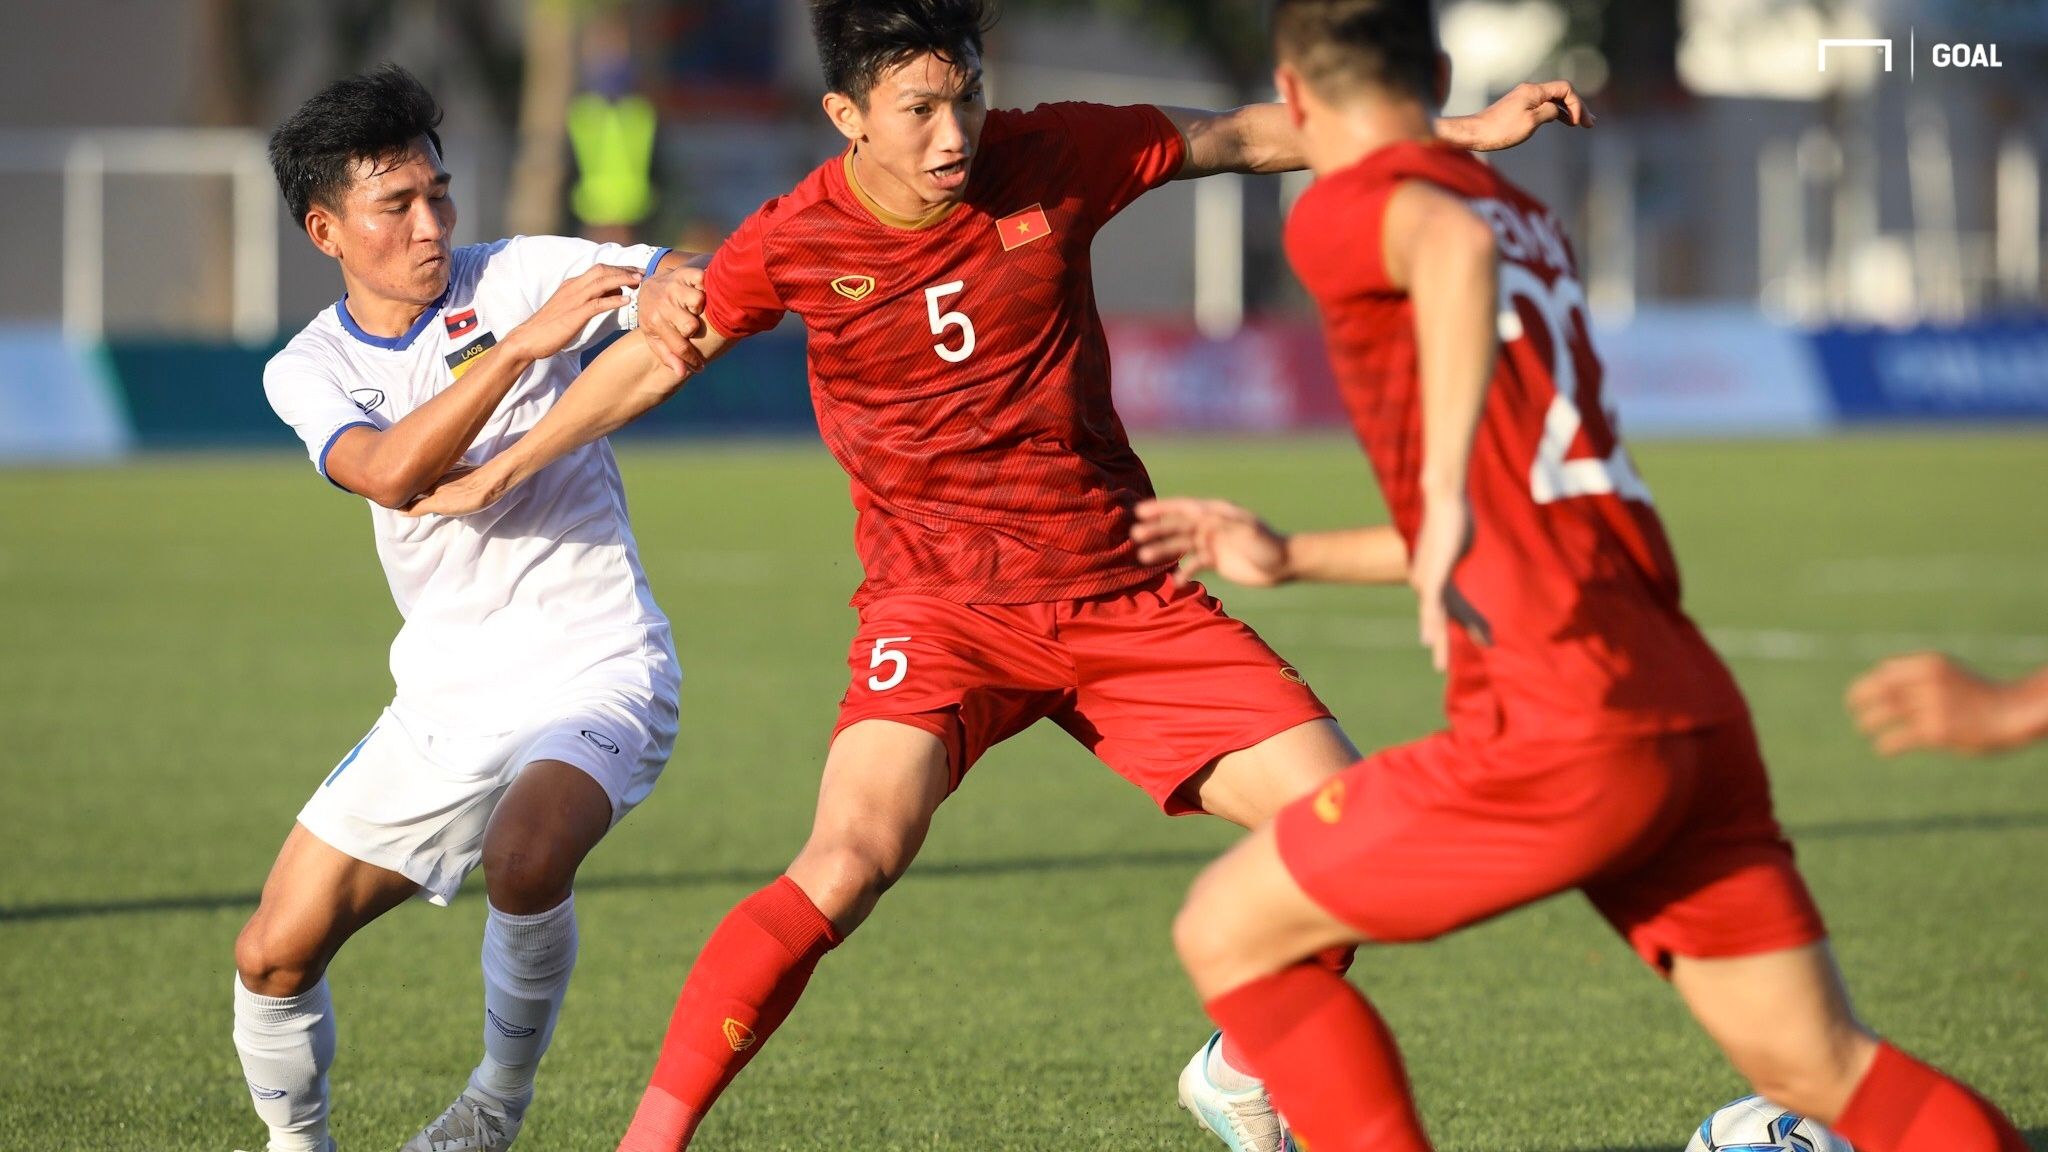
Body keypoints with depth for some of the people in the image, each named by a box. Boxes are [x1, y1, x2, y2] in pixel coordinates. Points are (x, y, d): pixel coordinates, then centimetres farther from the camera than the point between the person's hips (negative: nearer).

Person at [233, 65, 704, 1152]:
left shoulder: (515, 277, -7)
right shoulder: (308, 369, -1)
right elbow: (392, 472, -22)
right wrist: (523, 344, -32)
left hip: (595, 669, -4)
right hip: (443, 700, 4)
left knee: (524, 859, -35)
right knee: (273, 956, 2)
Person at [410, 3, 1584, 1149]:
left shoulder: (1050, 159, -7)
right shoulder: (796, 243, -9)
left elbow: (1241, 137, 7)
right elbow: (662, 353, 10)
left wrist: (1473, 131, 9)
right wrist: (503, 471, 19)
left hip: (1126, 598, 3)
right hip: (939, 606, -3)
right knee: (853, 858, -28)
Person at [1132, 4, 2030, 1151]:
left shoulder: (1345, 207, 0)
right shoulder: (1533, 220, 24)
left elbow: (1454, 244, -27)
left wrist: (1443, 488, -36)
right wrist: (1293, 558, 41)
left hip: (1557, 729, -8)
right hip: (1693, 707, 8)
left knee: (1228, 932, 6)